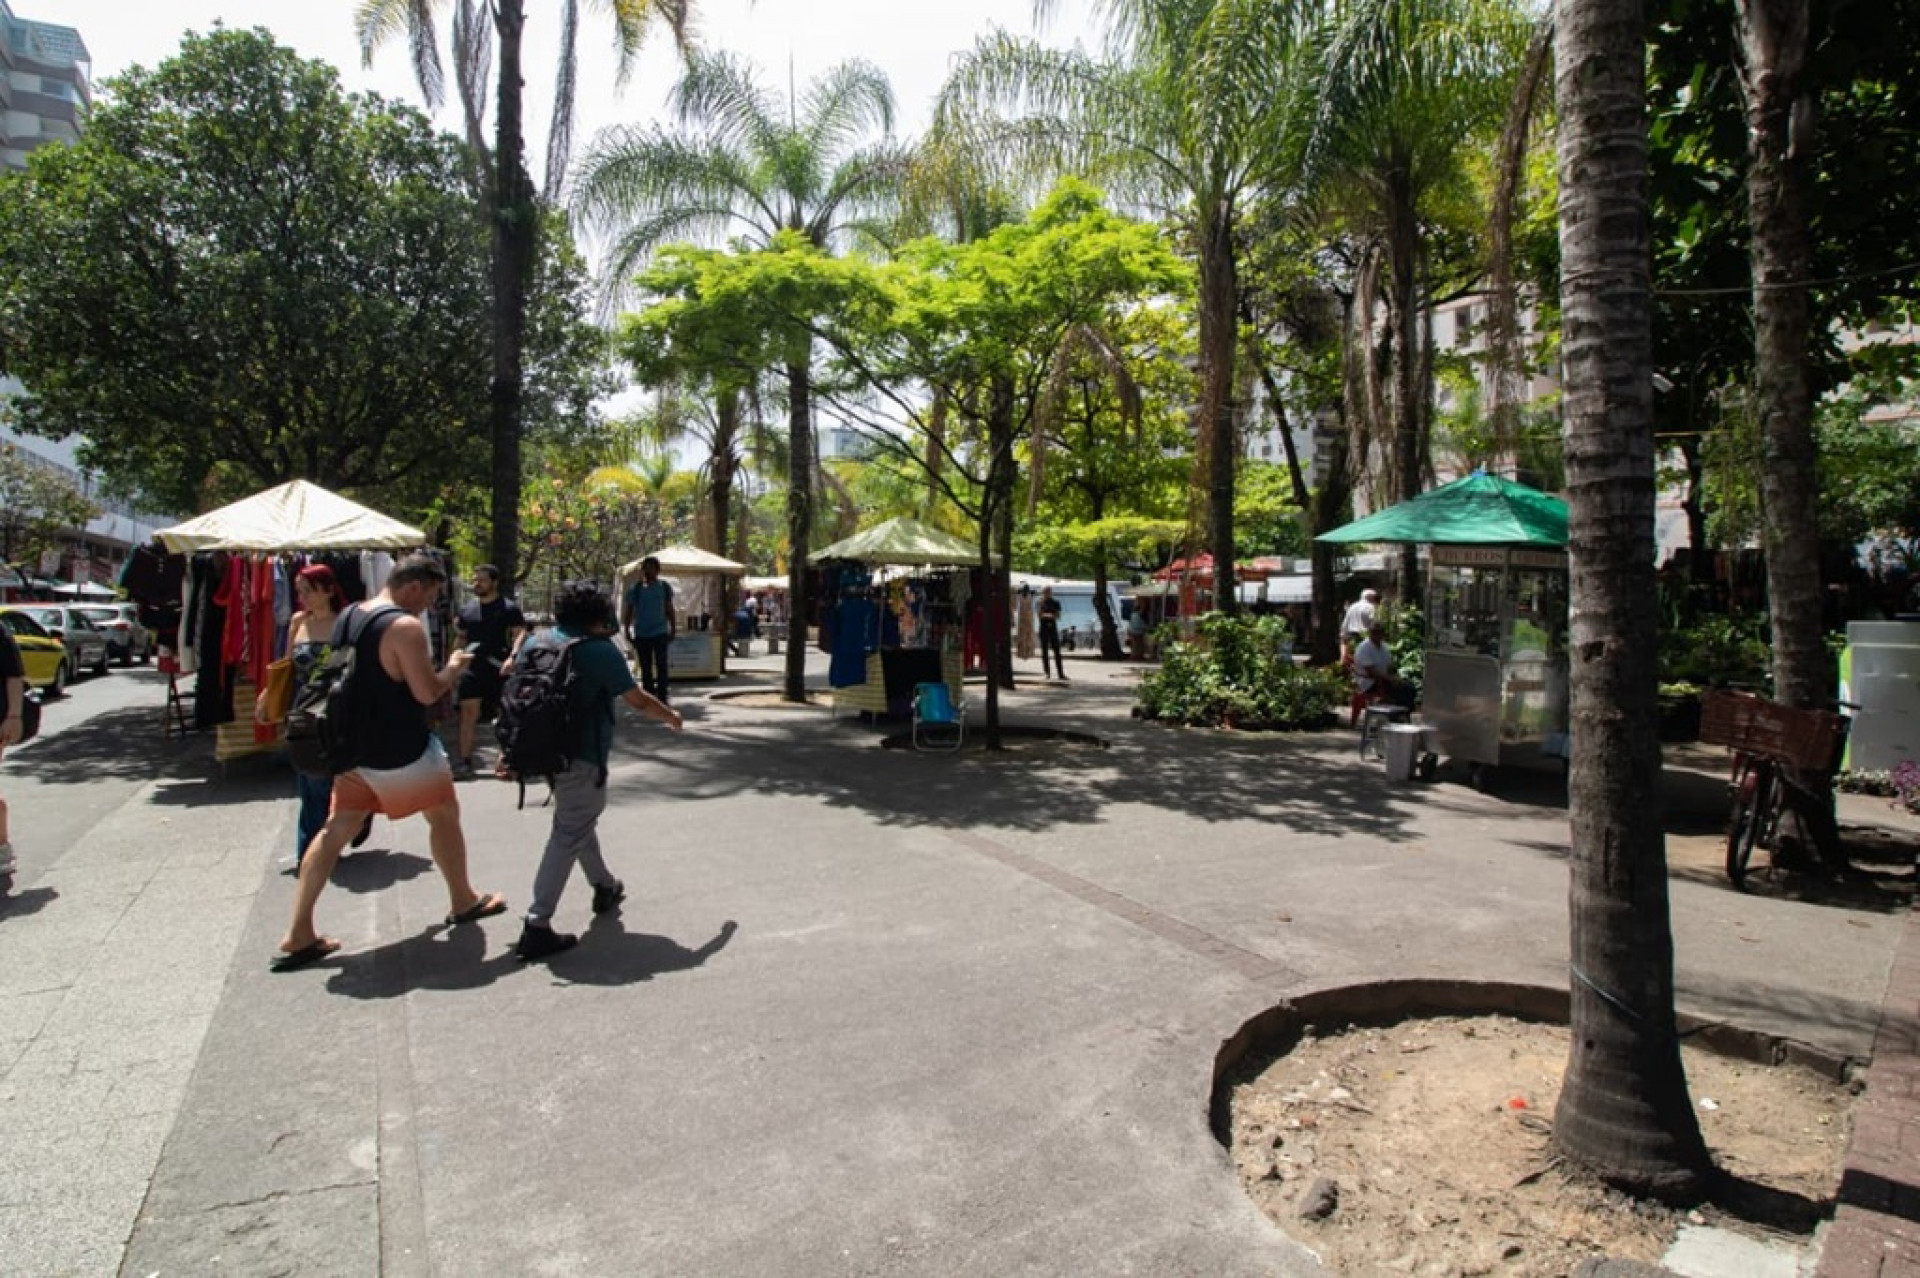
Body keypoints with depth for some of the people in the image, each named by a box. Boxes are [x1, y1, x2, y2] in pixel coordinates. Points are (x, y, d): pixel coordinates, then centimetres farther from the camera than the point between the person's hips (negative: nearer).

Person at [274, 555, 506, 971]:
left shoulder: (348, 616, 6)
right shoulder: (405, 626, -21)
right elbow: (428, 692, -23)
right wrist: (454, 666, -6)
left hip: (354, 747, 7)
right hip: (401, 753, -7)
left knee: (335, 830, 11)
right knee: (445, 815, 12)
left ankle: (298, 934, 11)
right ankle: (464, 902, 27)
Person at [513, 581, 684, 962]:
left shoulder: (537, 641, 5)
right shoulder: (601, 649, -13)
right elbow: (639, 700, -8)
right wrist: (672, 716, 10)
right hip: (582, 758, -8)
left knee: (579, 822, 24)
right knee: (568, 837, -2)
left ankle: (605, 888, 41)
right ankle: (536, 927, -4)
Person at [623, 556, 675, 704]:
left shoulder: (665, 587, 3)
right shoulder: (635, 589, 1)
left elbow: (669, 611, 9)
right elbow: (629, 611, 5)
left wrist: (672, 630, 5)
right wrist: (627, 630, -2)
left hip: (660, 633, -1)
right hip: (641, 634, 1)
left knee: (661, 667, -6)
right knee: (646, 669, 8)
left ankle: (662, 698, -3)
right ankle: (648, 697, 16)